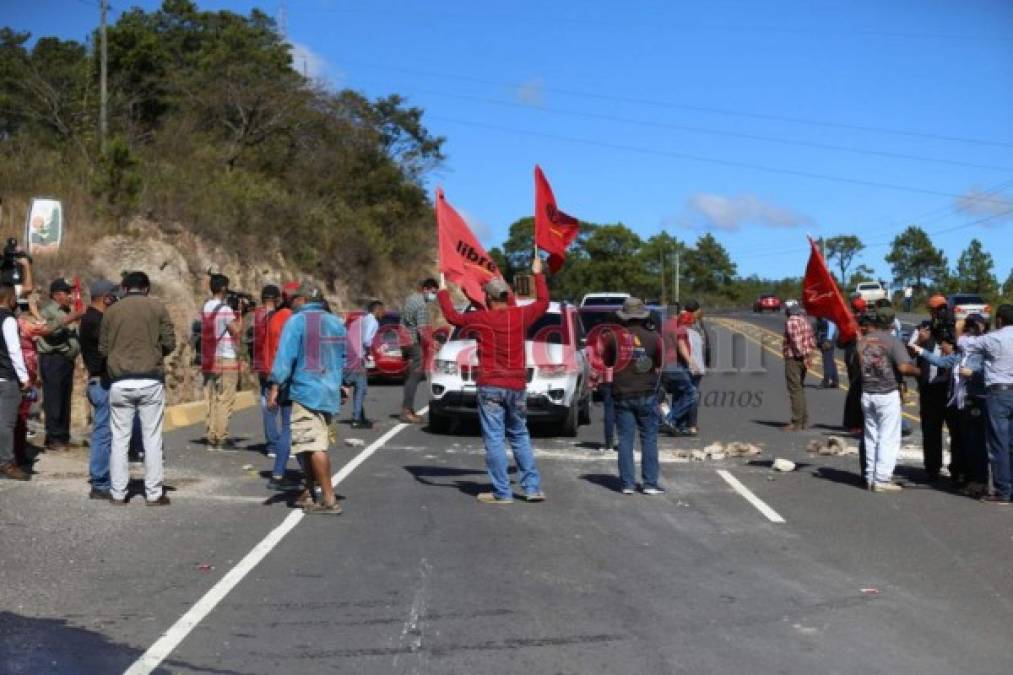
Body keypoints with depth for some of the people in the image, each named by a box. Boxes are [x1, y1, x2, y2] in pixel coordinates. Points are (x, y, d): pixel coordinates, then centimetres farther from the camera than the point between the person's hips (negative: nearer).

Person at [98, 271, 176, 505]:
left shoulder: (112, 311, 4)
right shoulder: (157, 307, 1)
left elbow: (103, 348, 6)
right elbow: (170, 343, -1)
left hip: (120, 382, 1)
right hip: (150, 380, -1)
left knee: (119, 439, 8)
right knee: (152, 438, 4)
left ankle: (118, 493, 10)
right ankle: (153, 493, 6)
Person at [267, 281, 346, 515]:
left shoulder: (297, 321, -7)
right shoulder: (336, 323, 14)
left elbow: (285, 356, -13)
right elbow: (343, 359, 20)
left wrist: (275, 388, -12)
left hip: (306, 391, -8)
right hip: (330, 392, 8)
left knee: (314, 446, -9)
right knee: (315, 444, 16)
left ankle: (329, 499, -13)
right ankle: (308, 494, 22)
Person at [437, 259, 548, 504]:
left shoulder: (480, 319, -6)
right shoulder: (521, 315, -1)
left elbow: (452, 316, 12)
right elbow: (543, 302, 18)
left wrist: (443, 292, 28)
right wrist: (538, 275, 30)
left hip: (490, 387, -3)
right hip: (517, 386, 3)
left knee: (494, 440, 0)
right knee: (520, 437, 15)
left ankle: (502, 492, -1)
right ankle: (532, 487, 13)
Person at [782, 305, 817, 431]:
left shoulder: (791, 322, -14)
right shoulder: (805, 321, 13)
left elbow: (796, 340, -22)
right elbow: (812, 340, 15)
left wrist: (803, 355, -18)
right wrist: (809, 355, 14)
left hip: (793, 359, -9)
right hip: (803, 360, 9)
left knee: (795, 391, -7)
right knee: (800, 389, 17)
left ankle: (797, 423, -7)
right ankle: (804, 421, 20)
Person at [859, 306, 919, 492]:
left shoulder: (862, 340, 6)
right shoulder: (892, 341, -12)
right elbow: (904, 367, -21)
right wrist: (918, 371, -4)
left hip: (867, 394, 6)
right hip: (887, 394, -6)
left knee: (871, 437, 13)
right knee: (888, 438, 0)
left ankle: (870, 477, 16)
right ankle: (882, 479, -2)